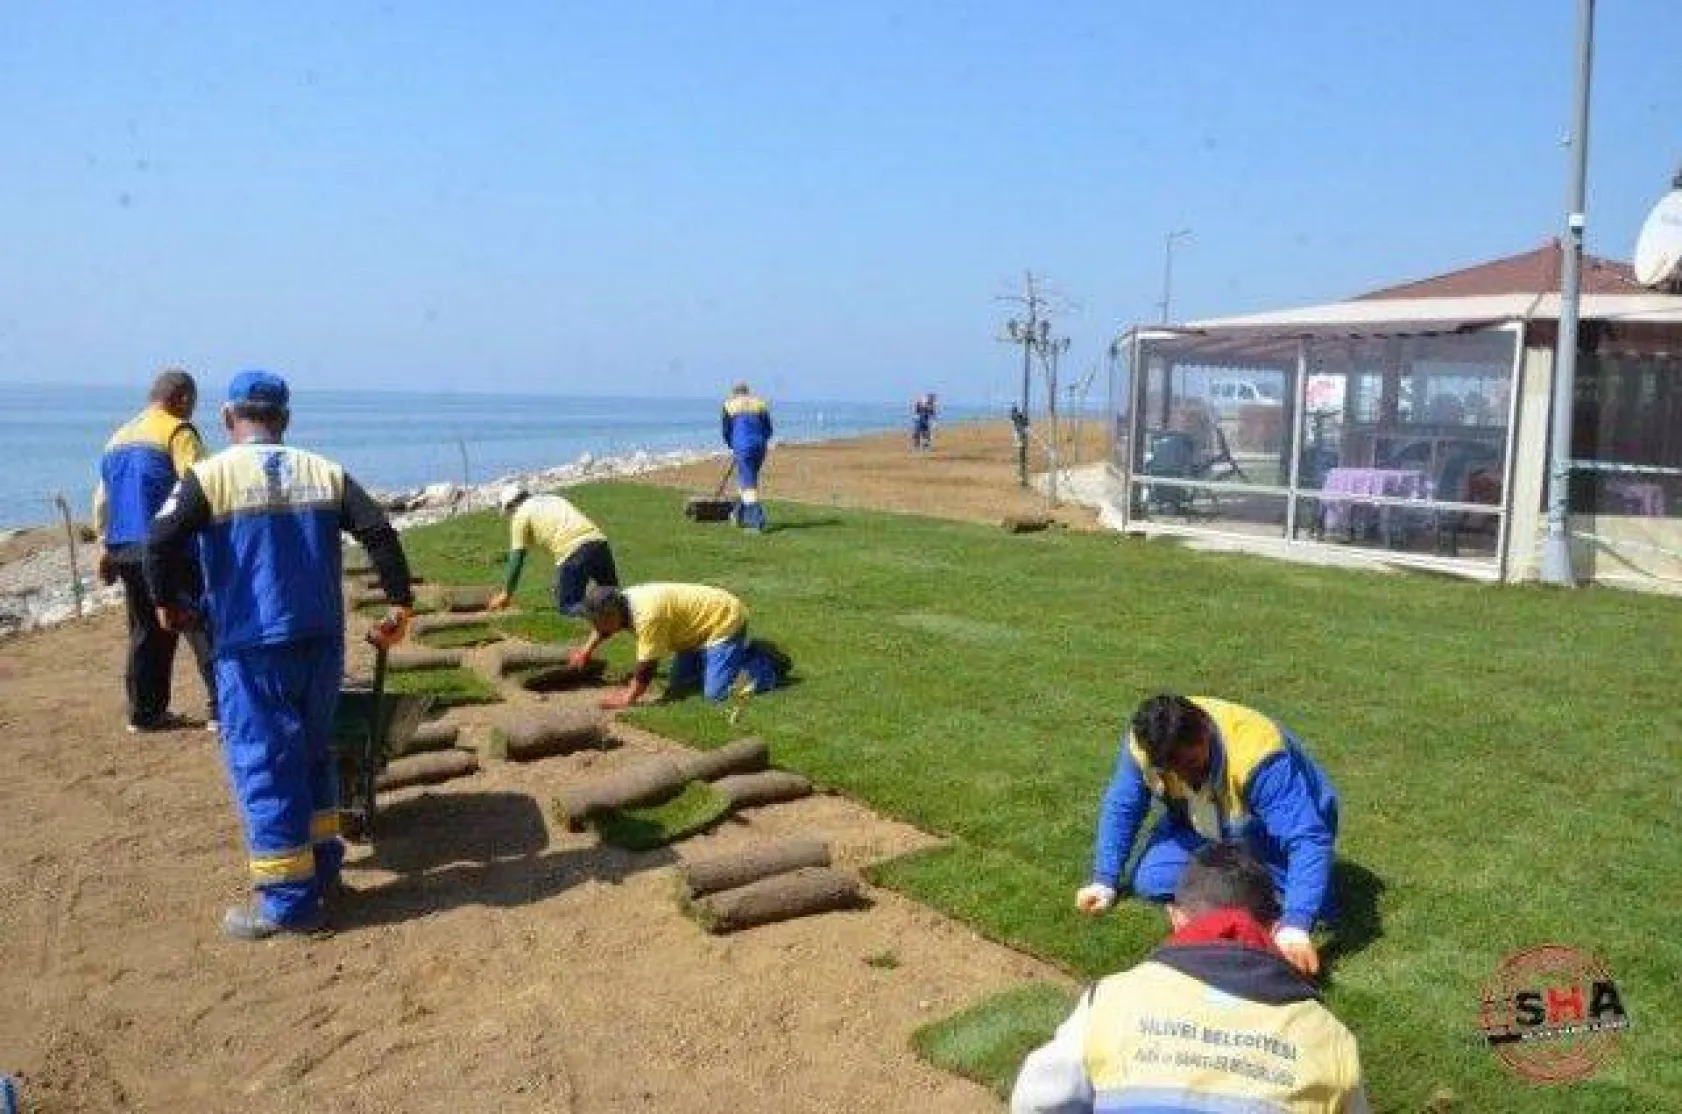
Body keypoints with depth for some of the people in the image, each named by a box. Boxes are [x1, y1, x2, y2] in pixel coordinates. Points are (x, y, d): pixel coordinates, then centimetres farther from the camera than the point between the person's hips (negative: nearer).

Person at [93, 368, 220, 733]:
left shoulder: (118, 438, 18)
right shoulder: (177, 431, -7)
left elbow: (101, 500, 19)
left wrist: (104, 547, 21)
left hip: (125, 550, 8)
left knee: (147, 633, 15)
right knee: (204, 628, -4)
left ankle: (145, 712, 18)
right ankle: (222, 708, -8)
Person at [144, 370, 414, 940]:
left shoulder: (210, 476, -4)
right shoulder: (326, 473, 6)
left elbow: (161, 542, -14)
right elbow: (379, 532, -3)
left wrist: (165, 603, 3)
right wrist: (400, 604, 3)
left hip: (251, 647, -4)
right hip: (321, 642, 4)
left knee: (263, 766, 3)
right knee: (310, 752, 21)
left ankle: (289, 901, 7)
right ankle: (321, 862, 30)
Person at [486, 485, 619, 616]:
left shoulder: (521, 514, 13)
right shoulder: (555, 500, 32)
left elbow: (516, 559, 13)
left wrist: (506, 594, 22)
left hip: (573, 552, -6)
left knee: (566, 606, 4)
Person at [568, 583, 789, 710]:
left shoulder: (647, 614, -32)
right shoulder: (622, 601, -3)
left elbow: (647, 665, -27)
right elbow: (604, 626, 23)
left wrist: (628, 698, -24)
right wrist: (587, 649, 20)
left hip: (725, 620, -10)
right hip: (702, 624, 10)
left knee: (716, 693, -21)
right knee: (678, 685, 13)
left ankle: (770, 665, 1)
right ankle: (743, 652, 22)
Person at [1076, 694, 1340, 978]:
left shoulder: (1257, 758, -43)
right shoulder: (1143, 744, -28)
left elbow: (1309, 839, -45)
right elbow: (1121, 806, -10)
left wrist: (1295, 923, -56)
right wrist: (1104, 880, -15)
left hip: (1276, 826, -4)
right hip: (1204, 828, 4)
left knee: (1311, 907, -25)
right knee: (1150, 882, -16)